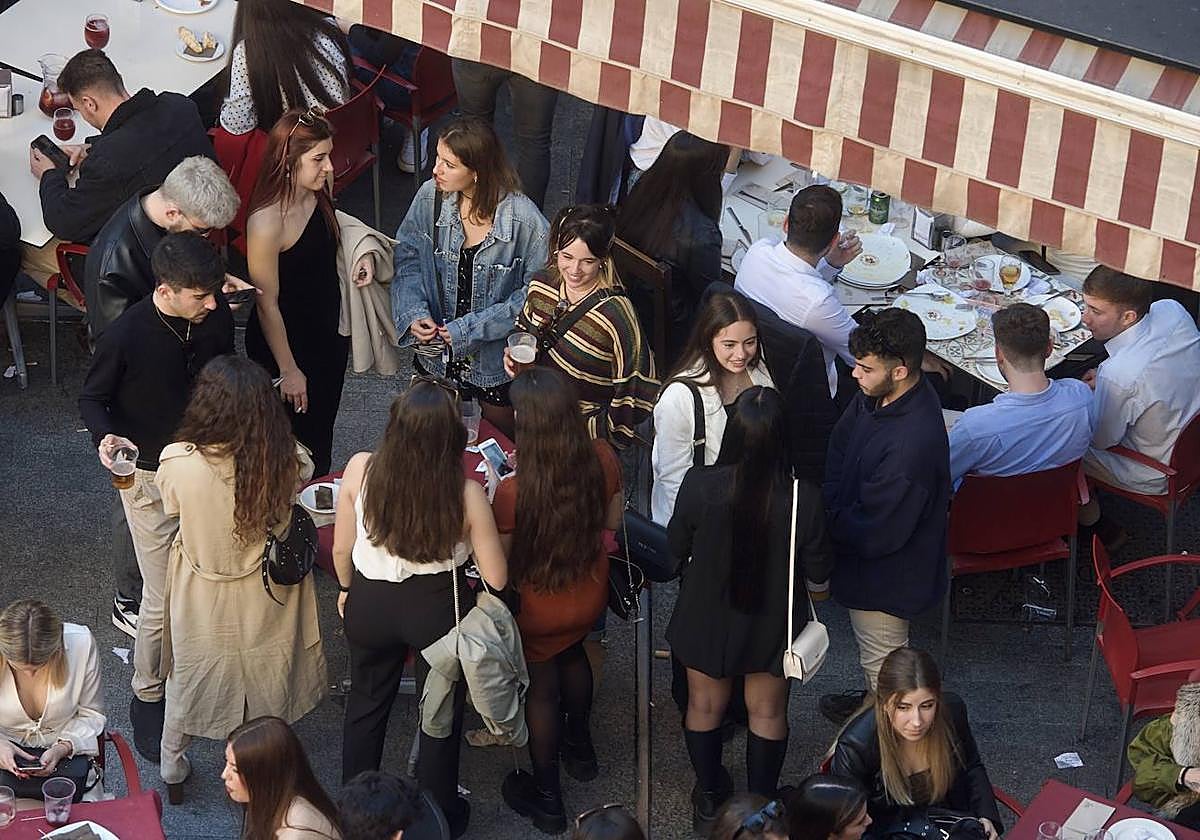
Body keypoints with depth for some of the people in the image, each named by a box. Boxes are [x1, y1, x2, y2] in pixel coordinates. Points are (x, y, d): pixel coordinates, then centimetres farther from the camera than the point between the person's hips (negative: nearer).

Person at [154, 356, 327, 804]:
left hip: (202, 602, 0)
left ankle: (172, 772, 49)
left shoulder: (176, 462, -32)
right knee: (267, 682, 26)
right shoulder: (288, 461, -30)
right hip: (267, 598, 0)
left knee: (188, 680, 26)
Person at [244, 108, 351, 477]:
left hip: (328, 332, 7)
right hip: (284, 341, -7)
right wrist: (287, 370, -15)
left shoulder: (318, 191, -9)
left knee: (321, 433, 25)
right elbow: (267, 304, -23)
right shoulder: (266, 222, -32)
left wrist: (361, 250, -8)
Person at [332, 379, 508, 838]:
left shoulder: (360, 470, -22)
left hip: (371, 602, 2)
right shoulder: (466, 494, -27)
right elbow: (496, 578, -17)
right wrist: (487, 508, -3)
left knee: (366, 702, 27)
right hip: (438, 607, -2)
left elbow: (341, 548, -7)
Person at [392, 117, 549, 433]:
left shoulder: (525, 221, -27)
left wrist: (471, 329, -22)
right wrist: (414, 313, -19)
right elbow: (407, 257, -3)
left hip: (496, 357, -3)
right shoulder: (430, 197, -16)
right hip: (436, 348, 3)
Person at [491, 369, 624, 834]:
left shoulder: (513, 491, -37)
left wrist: (489, 497, -8)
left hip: (540, 610, -4)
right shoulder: (603, 460, -22)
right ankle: (580, 747, 59)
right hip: (591, 595, 4)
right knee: (572, 653, 35)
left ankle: (547, 798, 41)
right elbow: (612, 522, -3)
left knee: (542, 687, 22)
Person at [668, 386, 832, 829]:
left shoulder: (699, 485, -29)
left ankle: (710, 798, 46)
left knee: (705, 706, 26)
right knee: (768, 713, 25)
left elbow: (676, 549, -10)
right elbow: (818, 571, -14)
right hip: (771, 624, 0)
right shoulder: (803, 498, -30)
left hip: (707, 621, 0)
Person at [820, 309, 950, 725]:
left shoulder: (913, 444, -40)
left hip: (886, 574, -9)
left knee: (884, 661, 18)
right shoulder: (877, 394, -12)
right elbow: (839, 449, 3)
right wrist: (830, 509, -10)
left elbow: (876, 533, -31)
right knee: (873, 654, 34)